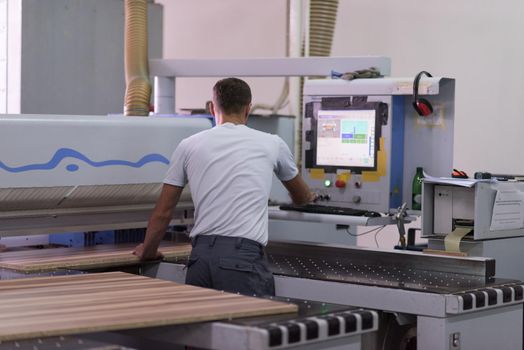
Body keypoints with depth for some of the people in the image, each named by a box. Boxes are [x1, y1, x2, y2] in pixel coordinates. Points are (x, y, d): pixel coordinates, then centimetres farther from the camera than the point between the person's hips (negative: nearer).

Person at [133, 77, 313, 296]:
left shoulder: (189, 145, 12)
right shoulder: (272, 144, 11)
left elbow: (163, 212, 16)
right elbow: (302, 197, 31)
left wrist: (148, 250, 34)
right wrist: (306, 197, 56)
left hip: (200, 255, 3)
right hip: (244, 255, -3)